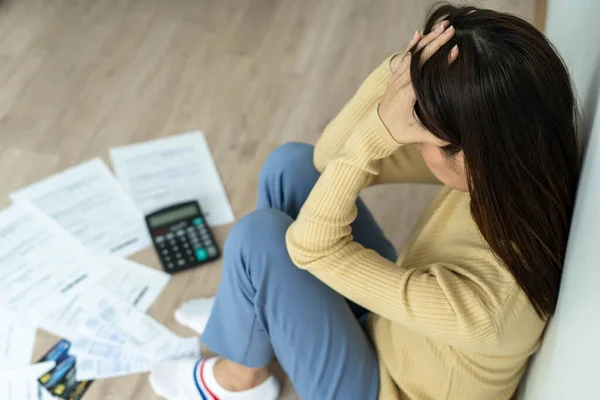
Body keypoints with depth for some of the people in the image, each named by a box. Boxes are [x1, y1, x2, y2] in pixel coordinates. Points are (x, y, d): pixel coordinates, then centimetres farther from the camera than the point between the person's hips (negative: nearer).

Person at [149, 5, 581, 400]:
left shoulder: (484, 301, -41)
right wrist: (395, 74, -32)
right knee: (291, 164, -5)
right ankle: (260, 312, 21)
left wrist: (379, 129, -40)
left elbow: (310, 244, -32)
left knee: (261, 236, -20)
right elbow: (330, 157, -16)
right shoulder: (515, 167, -21)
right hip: (391, 330, 6)